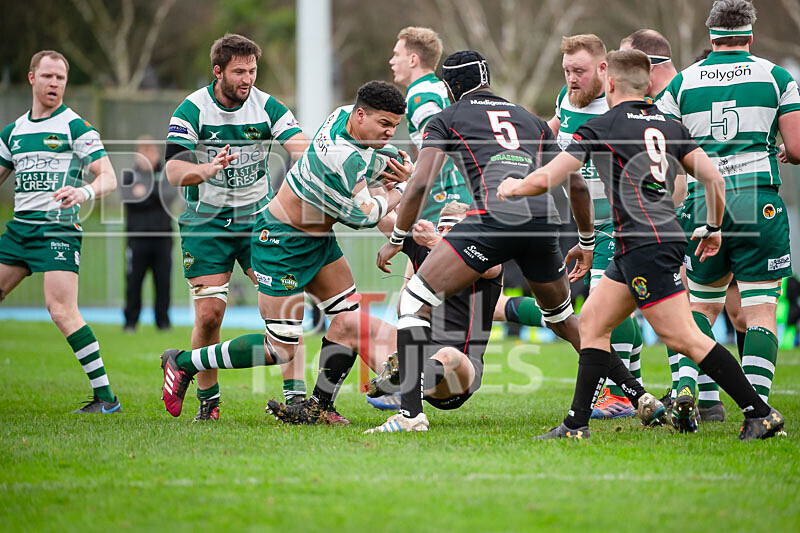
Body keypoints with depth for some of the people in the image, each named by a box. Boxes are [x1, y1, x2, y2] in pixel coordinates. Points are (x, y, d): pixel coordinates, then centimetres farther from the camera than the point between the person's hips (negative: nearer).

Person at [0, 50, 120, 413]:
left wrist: (86, 192, -29)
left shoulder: (75, 126, -3)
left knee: (61, 309, -19)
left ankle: (105, 396, -17)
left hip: (58, 229, -7)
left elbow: (109, 177, -8)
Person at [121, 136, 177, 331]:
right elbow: (129, 197, -9)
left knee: (163, 282, 1)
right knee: (134, 281, -3)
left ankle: (163, 320, 9)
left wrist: (147, 191, -13)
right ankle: (131, 321, 4)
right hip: (137, 237, -1)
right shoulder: (129, 176, 8)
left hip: (162, 237, 1)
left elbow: (170, 195, -7)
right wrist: (156, 197, -12)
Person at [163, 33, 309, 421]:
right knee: (209, 314, -8)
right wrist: (207, 170, -41)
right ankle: (207, 400, 11)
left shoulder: (267, 107, -6)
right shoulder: (192, 110, -11)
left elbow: (303, 148, -19)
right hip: (206, 224, -2)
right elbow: (173, 171, -20)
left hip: (259, 218, 2)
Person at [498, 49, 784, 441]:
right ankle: (577, 424, 12)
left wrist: (514, 186, 17)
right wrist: (713, 227, 24)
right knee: (592, 320, 14)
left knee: (683, 337, -9)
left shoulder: (600, 127, -4)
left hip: (646, 244, -8)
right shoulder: (669, 126, 13)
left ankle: (760, 413, -11)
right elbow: (714, 179, 8)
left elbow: (544, 180, -5)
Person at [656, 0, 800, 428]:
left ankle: (684, 389, 1)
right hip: (758, 200, -2)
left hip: (702, 201, 2)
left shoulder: (682, 83, 8)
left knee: (702, 303, 18)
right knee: (760, 308, 0)